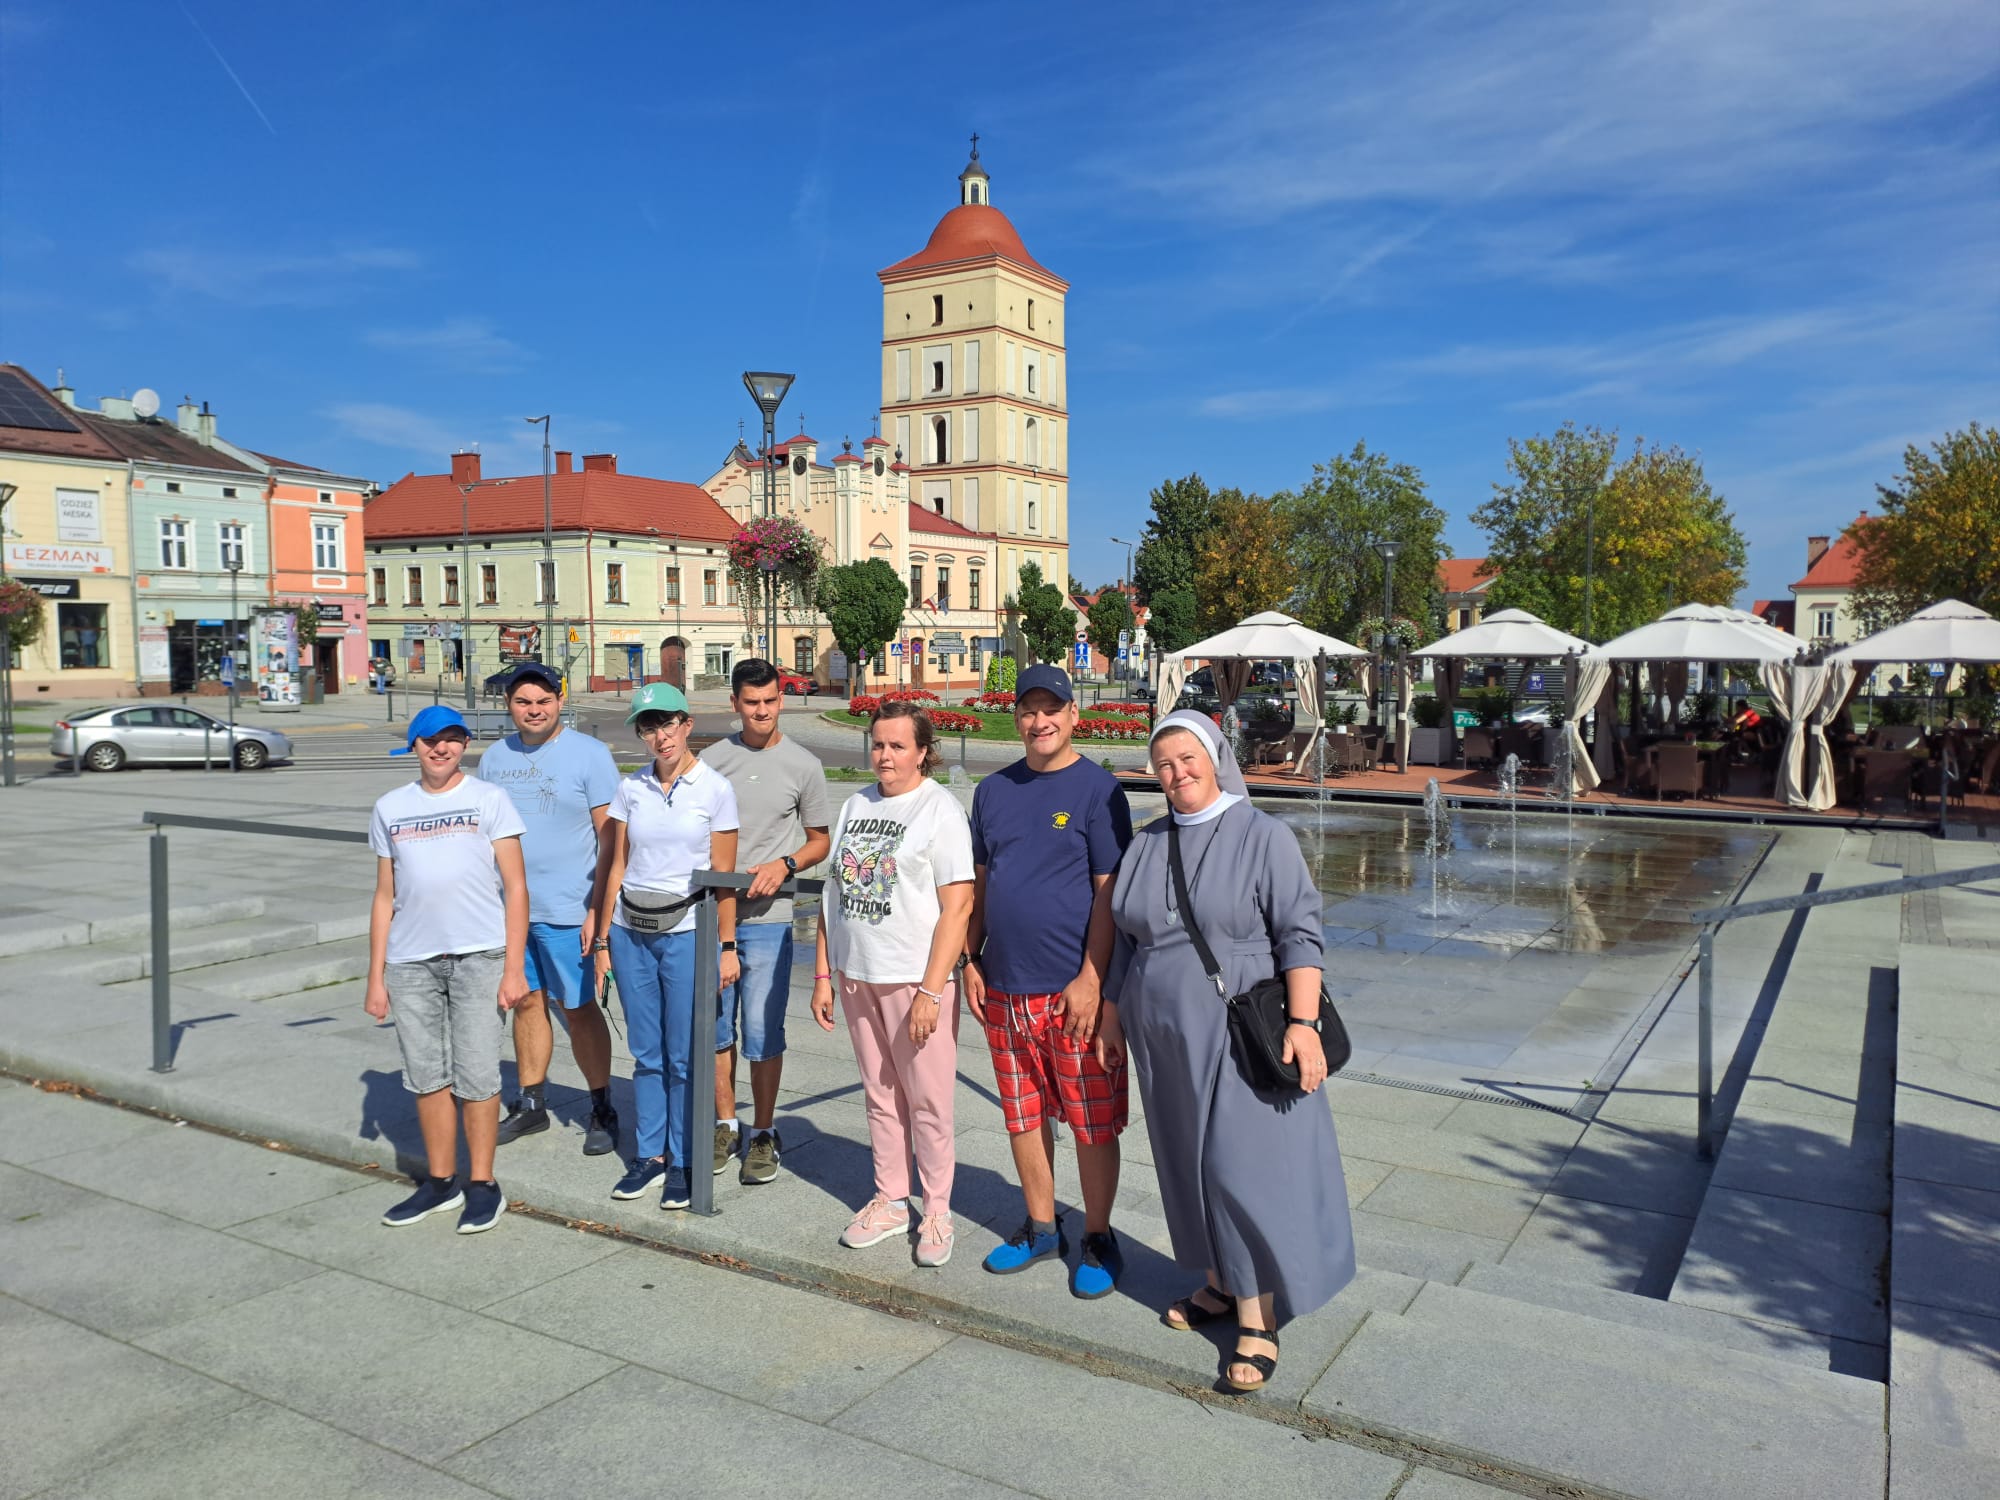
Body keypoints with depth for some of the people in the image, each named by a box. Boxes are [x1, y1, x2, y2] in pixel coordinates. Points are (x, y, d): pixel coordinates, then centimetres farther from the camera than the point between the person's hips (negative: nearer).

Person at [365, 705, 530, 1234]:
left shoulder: (489, 799, 2)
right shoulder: (390, 808, 11)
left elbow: (515, 887, -2)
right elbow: (384, 897, 13)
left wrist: (514, 968, -8)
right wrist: (375, 978, 10)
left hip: (479, 955, -3)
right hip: (410, 961, 3)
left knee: (475, 1075, -1)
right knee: (427, 1076, 10)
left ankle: (483, 1186, 12)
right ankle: (440, 1182, 24)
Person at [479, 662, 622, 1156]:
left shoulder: (590, 754, -7)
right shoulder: (494, 758, 9)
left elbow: (613, 840, -10)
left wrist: (598, 908, -15)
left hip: (566, 910, -5)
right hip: (507, 907, 5)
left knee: (578, 1008, 1)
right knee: (527, 1003, 13)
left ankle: (602, 1110, 13)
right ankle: (531, 1104, 26)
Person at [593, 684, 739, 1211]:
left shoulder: (714, 788, -4)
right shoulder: (630, 788, 5)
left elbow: (723, 875, -4)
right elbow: (615, 866, 7)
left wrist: (727, 945, -6)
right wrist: (602, 939, 6)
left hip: (686, 932, -3)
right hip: (630, 932, 3)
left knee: (684, 1055, 1)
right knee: (646, 1052, 11)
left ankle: (683, 1162, 15)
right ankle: (649, 1155, 23)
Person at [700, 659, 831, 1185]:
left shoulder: (802, 765, 1)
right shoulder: (712, 759, 6)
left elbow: (820, 841, 8)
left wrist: (785, 864, -10)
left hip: (767, 917, -2)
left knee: (762, 1032, 0)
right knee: (716, 1026, 11)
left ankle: (763, 1133, 16)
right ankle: (725, 1125, 27)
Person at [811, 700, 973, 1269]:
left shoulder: (941, 809, -8)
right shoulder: (856, 805, 11)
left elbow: (958, 906, -13)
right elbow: (834, 895, 14)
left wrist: (931, 991, -18)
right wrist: (823, 975, 10)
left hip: (916, 979, -6)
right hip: (857, 975, 6)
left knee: (926, 1100, 2)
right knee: (881, 1095, 15)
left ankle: (936, 1214, 17)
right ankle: (889, 1202, 28)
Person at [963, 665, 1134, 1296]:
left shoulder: (1098, 789, -7)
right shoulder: (994, 790, 9)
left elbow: (1109, 892, -10)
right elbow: (979, 881, 14)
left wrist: (1091, 978, -15)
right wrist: (971, 960, 7)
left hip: (1075, 988, -5)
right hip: (1005, 988, 5)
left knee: (1092, 1122, 5)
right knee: (1023, 1115, 15)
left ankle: (1098, 1240, 22)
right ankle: (1041, 1228, 32)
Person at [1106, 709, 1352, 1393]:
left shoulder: (1262, 835, -8)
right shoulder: (1147, 843, 8)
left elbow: (1299, 933, -12)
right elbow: (1125, 937, 15)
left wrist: (1303, 1021, -20)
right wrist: (1111, 1016, 15)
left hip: (1238, 1036, -5)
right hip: (1163, 1038, 6)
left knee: (1243, 1167, -4)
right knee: (1187, 1162, 13)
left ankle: (1258, 1319, 7)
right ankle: (1220, 1284, 30)